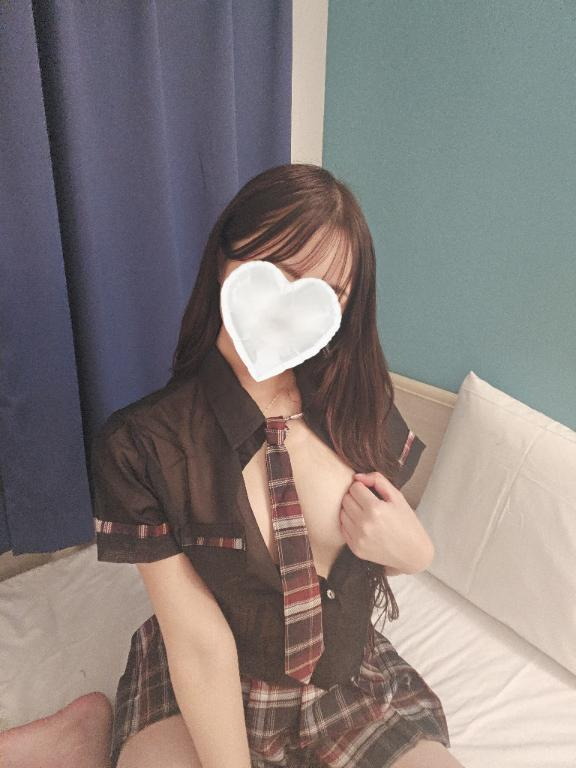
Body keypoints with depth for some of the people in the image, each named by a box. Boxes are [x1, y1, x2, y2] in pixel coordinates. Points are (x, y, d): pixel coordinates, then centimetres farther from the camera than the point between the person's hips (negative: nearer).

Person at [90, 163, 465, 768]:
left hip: (351, 686, 5)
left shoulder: (360, 405, -9)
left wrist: (412, 549, -18)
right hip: (203, 695, -4)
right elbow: (199, 644, -18)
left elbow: (404, 551, 3)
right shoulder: (139, 445, -20)